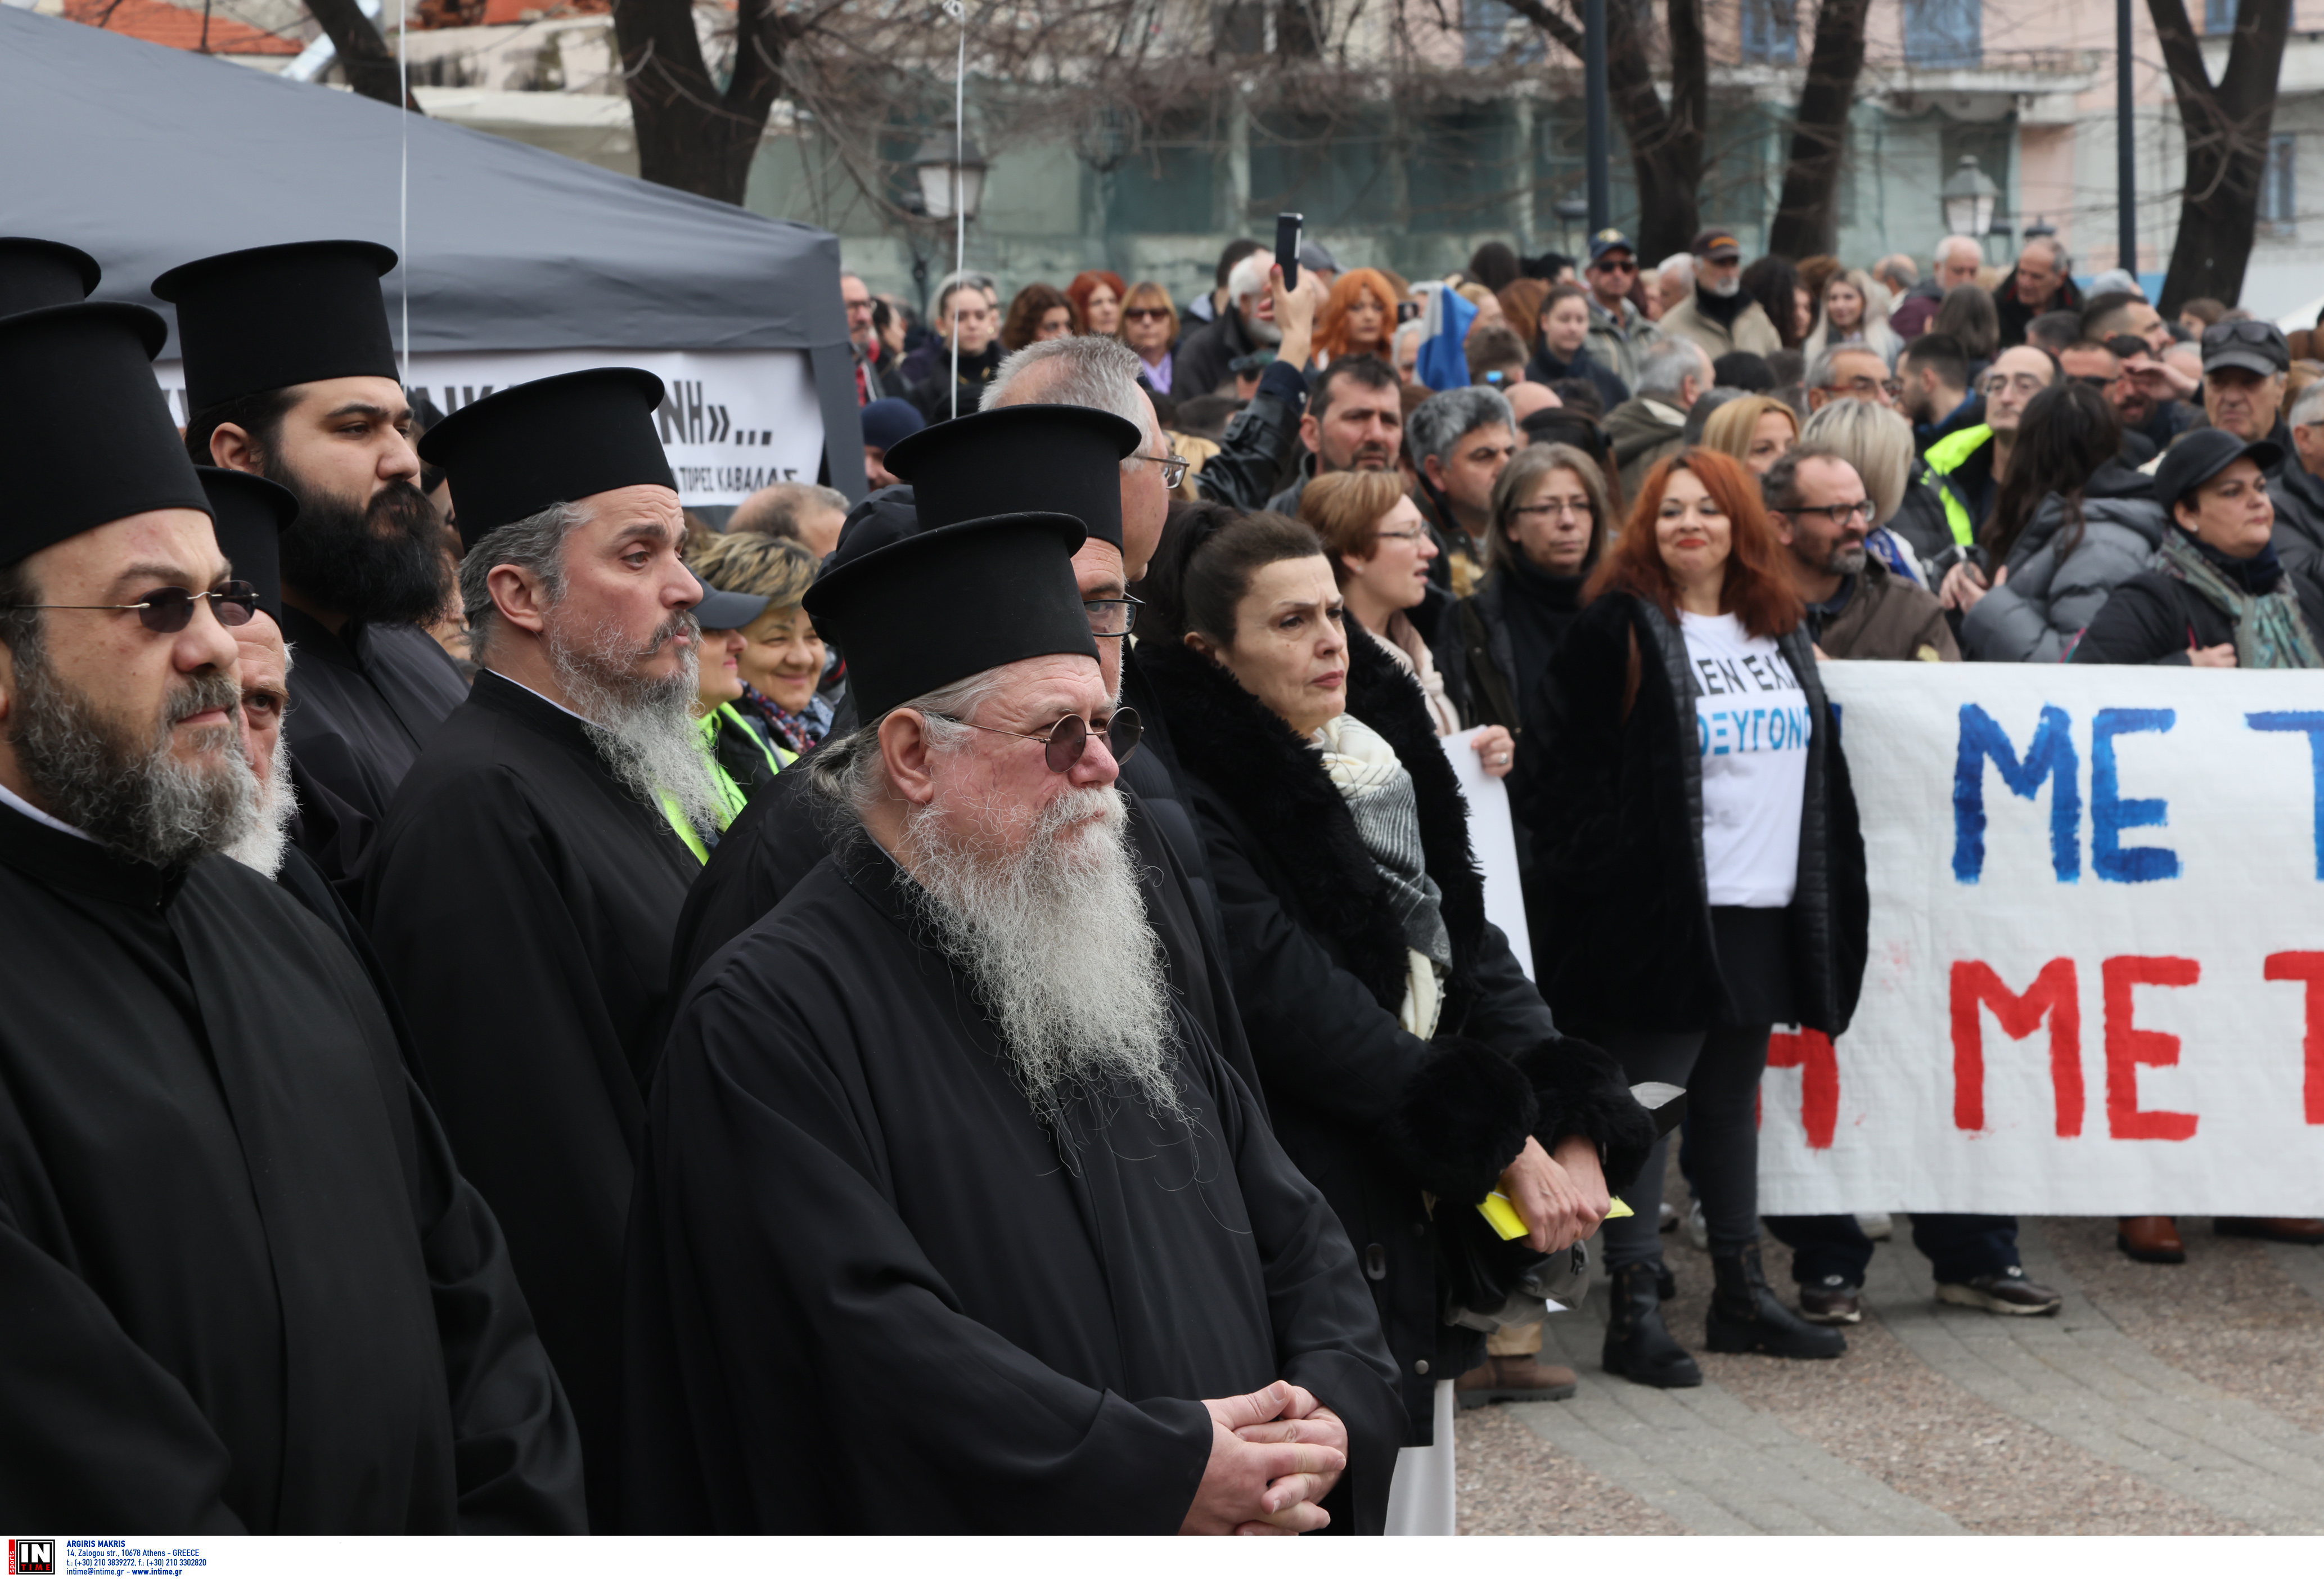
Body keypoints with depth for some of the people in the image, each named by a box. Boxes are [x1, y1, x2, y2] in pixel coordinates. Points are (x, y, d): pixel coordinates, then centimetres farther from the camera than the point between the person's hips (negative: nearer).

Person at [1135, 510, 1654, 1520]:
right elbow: (1299, 1004, -19)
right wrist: (1503, 1143, -17)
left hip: (1412, 1228, 8)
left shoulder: (1385, 763, 12)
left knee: (1415, 1512, 13)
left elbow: (1475, 955, 10)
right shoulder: (1197, 801, -14)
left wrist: (1578, 1127, -6)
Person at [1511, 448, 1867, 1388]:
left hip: (1765, 912, 6)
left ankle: (1742, 1293, 22)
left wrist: (1827, 887, 16)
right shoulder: (1618, 629, -5)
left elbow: (1817, 760, 22)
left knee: (1732, 1099, 14)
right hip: (1663, 913, -6)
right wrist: (1603, 867, -12)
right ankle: (1635, 1311, -3)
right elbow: (1556, 758, -8)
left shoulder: (1779, 631, 14)